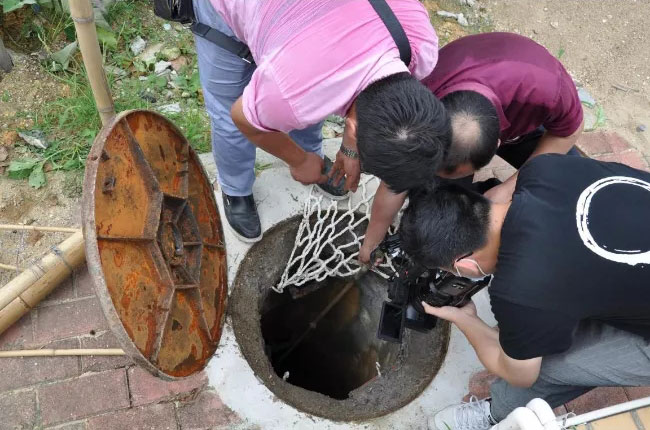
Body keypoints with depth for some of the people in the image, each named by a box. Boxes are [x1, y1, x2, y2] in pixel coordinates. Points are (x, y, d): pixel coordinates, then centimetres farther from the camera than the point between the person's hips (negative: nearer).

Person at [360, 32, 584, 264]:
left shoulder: (545, 87, -43)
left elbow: (569, 130, -19)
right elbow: (394, 187, -20)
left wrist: (508, 188, -27)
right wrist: (371, 242, -4)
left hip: (523, 120, 2)